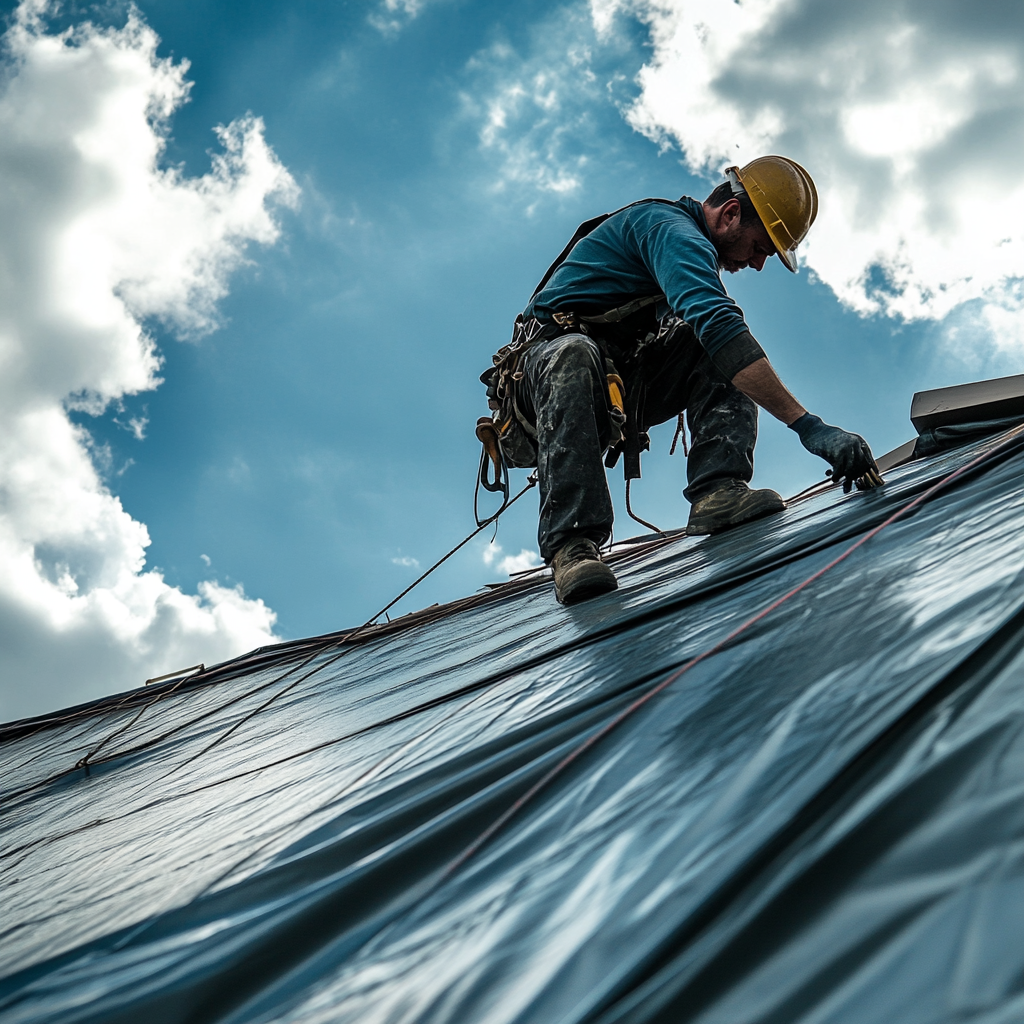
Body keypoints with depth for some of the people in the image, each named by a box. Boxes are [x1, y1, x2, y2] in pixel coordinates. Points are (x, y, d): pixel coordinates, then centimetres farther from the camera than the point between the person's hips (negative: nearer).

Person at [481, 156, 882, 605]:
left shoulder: (699, 249, 14)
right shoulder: (672, 230, -18)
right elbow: (716, 324, -34)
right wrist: (808, 425, -41)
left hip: (617, 390, 8)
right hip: (547, 358, -8)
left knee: (718, 351, -9)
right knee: (574, 354, -42)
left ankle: (717, 489, -26)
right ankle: (571, 544, -47)